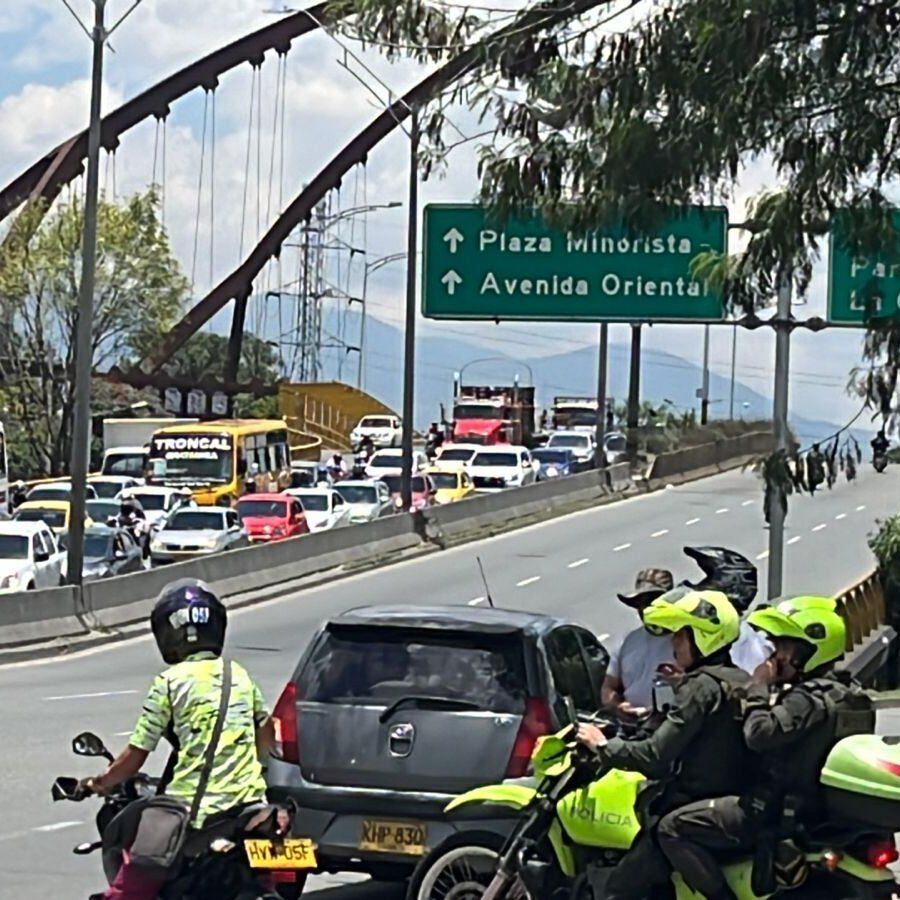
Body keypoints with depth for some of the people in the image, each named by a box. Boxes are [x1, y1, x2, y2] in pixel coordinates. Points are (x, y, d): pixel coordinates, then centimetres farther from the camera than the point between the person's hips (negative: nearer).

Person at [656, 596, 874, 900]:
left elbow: (759, 734, -29)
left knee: (673, 828, -14)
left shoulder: (810, 699, -19)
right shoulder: (841, 695, 13)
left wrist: (758, 687, -15)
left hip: (780, 812, -11)